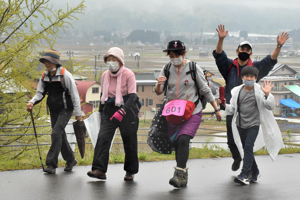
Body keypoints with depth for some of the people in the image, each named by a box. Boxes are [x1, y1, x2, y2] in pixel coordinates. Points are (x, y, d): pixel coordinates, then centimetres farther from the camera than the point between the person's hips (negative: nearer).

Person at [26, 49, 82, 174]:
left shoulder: (65, 75, -14)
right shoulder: (45, 76, 5)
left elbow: (74, 94, -10)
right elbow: (40, 93, 8)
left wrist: (78, 113, -10)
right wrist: (32, 102, -14)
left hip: (65, 109, -7)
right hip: (53, 110, 7)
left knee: (56, 133, -17)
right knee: (60, 136, 10)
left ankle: (51, 164, -15)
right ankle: (71, 160, 26)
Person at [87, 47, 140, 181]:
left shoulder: (128, 75, -11)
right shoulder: (105, 75, 5)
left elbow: (132, 96, -18)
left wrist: (122, 111, -32)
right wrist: (101, 111, 16)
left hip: (127, 111, -4)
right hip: (109, 110, 4)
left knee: (129, 141, 4)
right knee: (103, 137, -12)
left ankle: (130, 171, 20)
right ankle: (99, 169, -16)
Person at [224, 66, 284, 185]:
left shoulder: (259, 91, -4)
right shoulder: (237, 91, 7)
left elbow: (270, 107, -7)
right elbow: (232, 109, 11)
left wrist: (267, 95, -22)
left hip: (253, 124, -5)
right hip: (241, 125, 5)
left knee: (248, 147, -17)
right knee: (245, 149, 10)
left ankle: (244, 175, -20)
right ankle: (254, 173, 27)